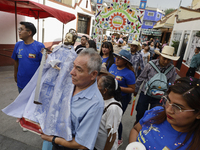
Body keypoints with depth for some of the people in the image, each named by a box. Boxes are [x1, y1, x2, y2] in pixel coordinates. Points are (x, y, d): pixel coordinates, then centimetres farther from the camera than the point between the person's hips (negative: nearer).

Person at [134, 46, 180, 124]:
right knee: (140, 112, 16)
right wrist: (136, 90, 6)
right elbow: (141, 78, -3)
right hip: (145, 94, 0)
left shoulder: (172, 70, -10)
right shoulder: (150, 65, -13)